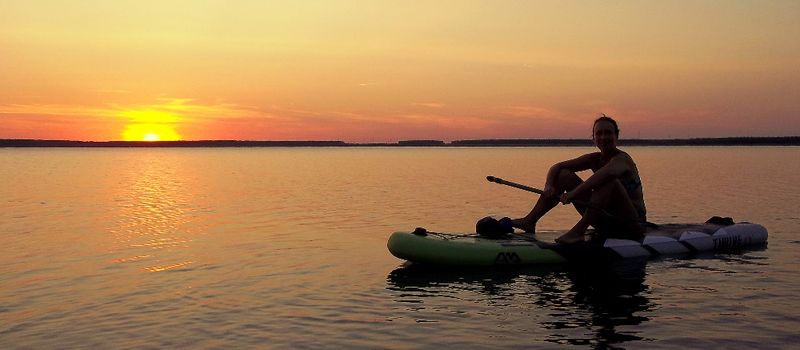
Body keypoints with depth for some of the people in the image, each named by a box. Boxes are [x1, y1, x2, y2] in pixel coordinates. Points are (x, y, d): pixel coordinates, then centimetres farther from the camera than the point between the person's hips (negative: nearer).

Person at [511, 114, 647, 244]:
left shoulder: (622, 159, -16)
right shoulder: (594, 159, 5)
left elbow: (608, 172, -42)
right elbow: (557, 167, 3)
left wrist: (573, 193, -45)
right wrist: (549, 185, -18)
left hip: (633, 223, -7)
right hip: (605, 223, 7)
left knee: (610, 181, -35)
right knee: (563, 175, 1)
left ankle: (578, 231, -34)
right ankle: (530, 221, -2)